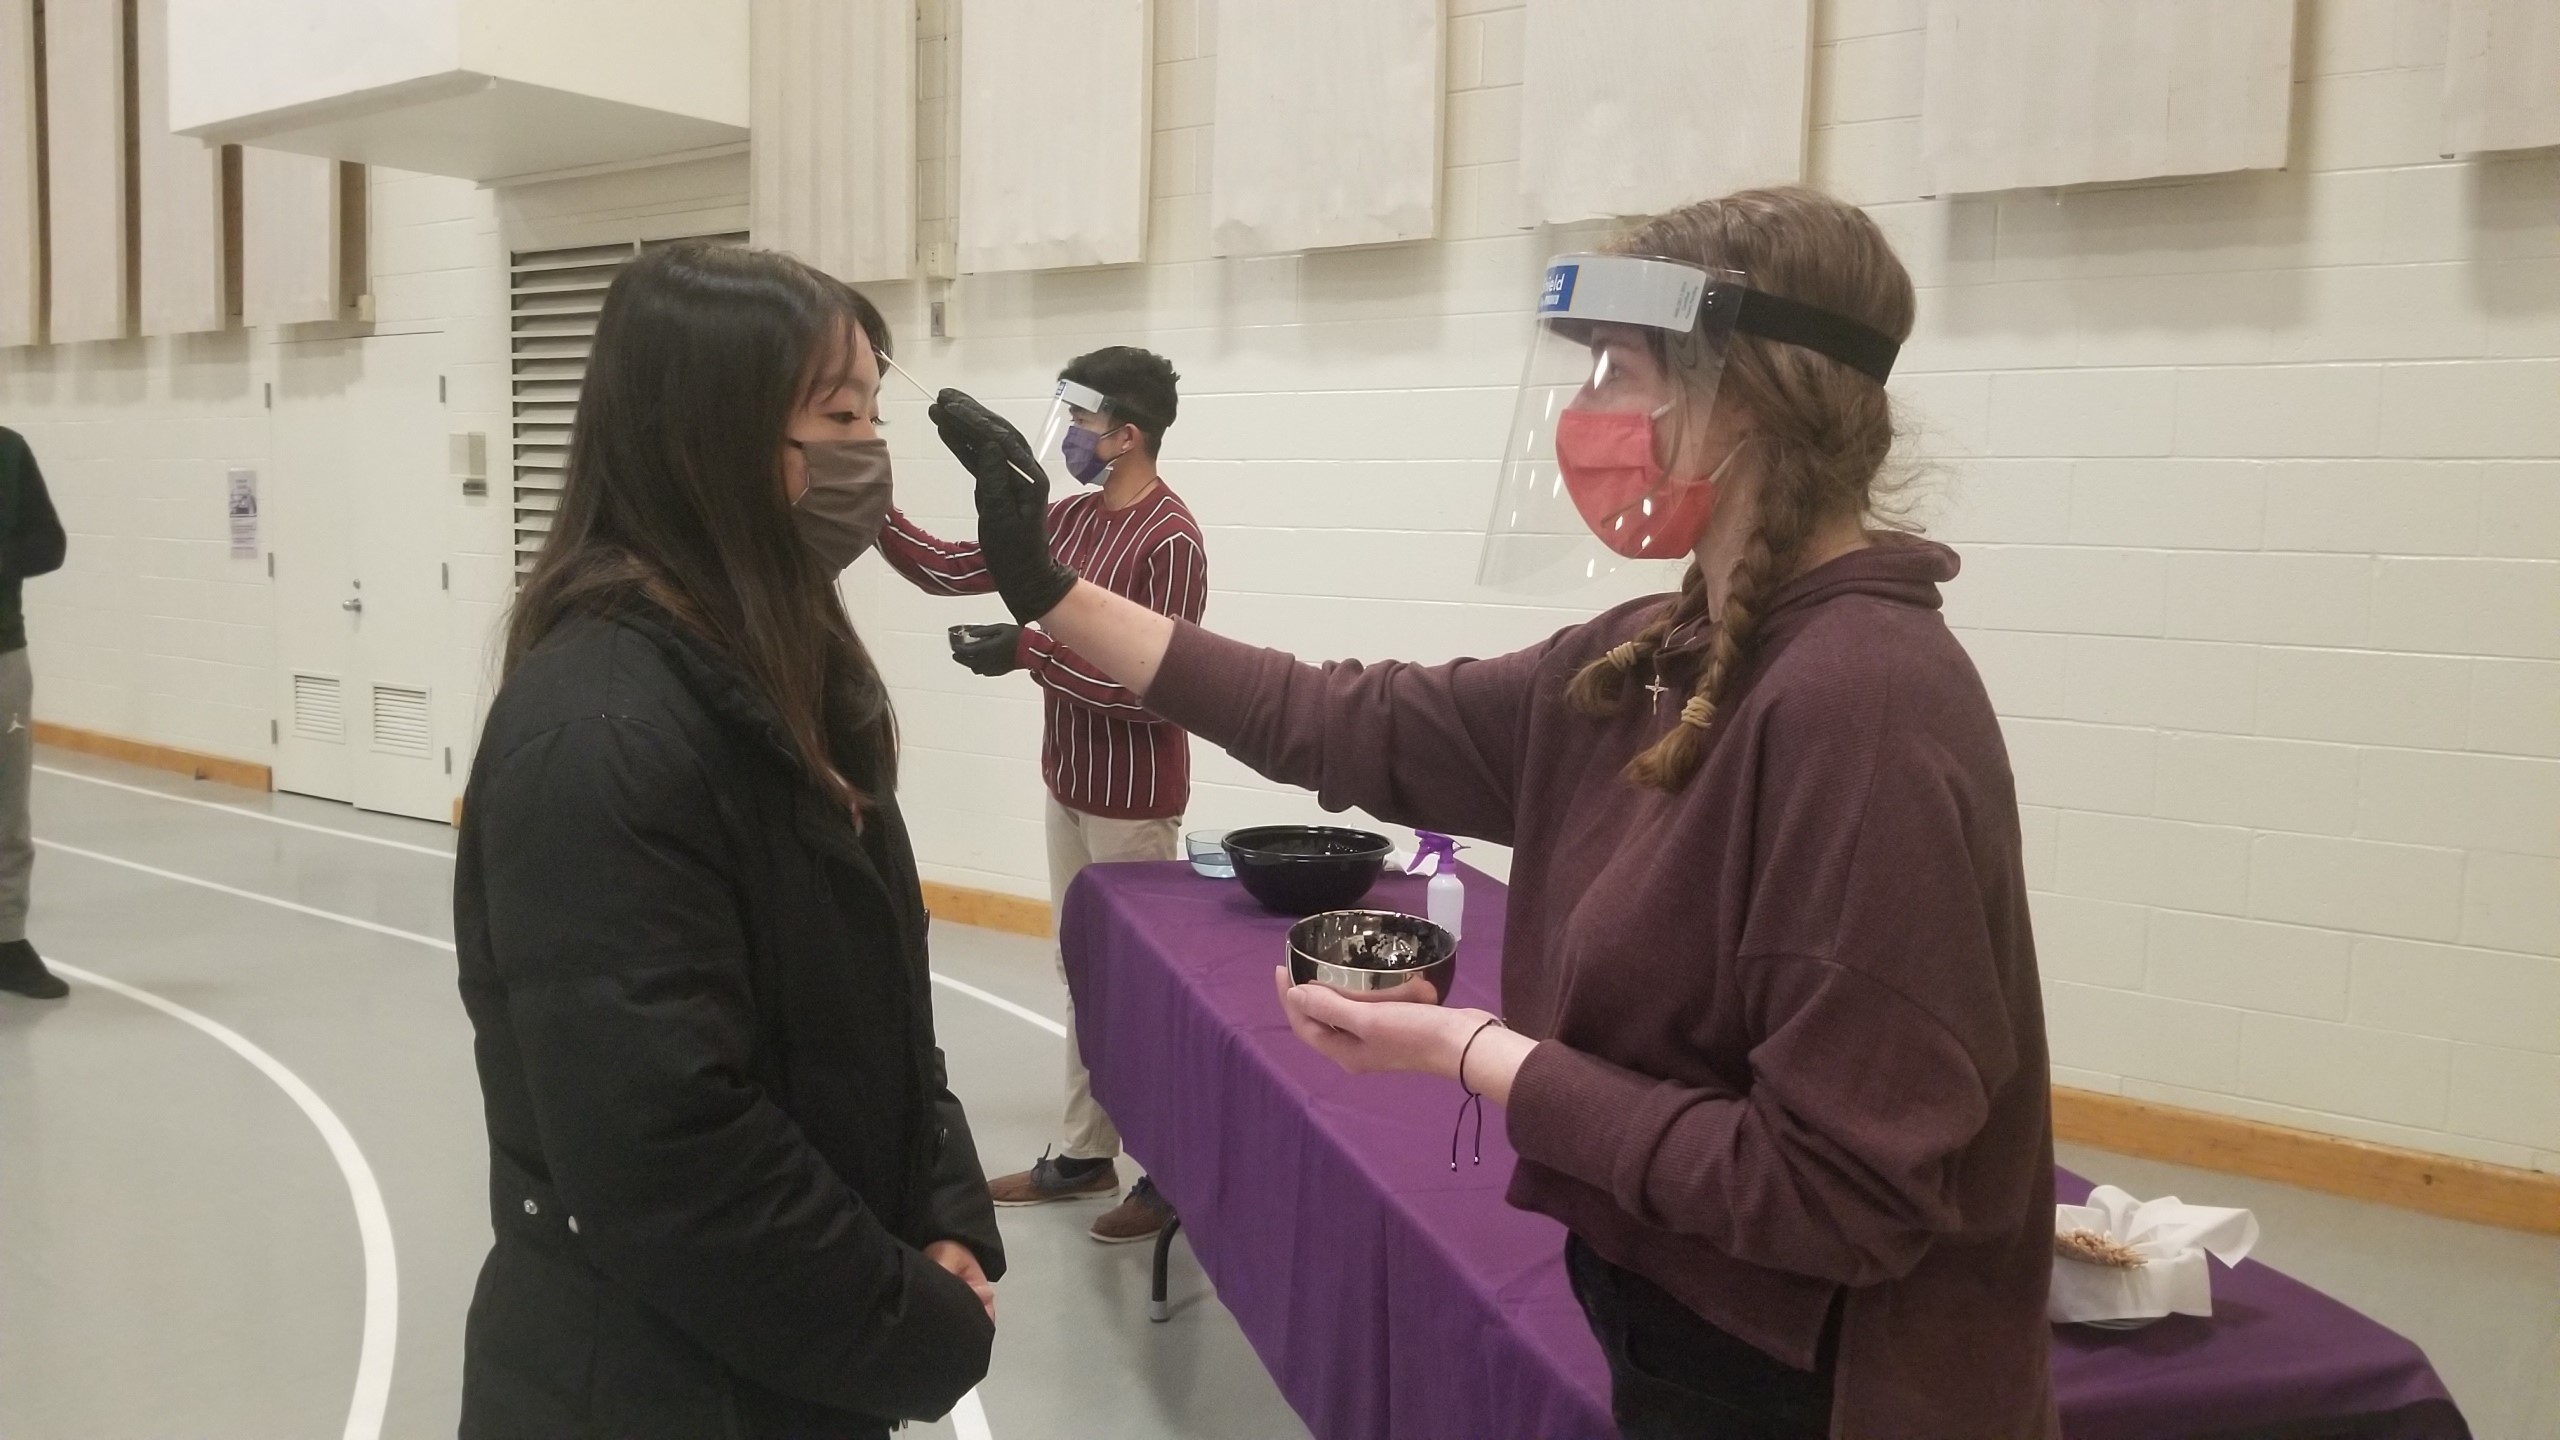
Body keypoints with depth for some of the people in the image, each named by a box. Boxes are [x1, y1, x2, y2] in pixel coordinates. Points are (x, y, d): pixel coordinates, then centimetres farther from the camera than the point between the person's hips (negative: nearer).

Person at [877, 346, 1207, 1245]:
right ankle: (1085, 1154, 29)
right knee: (1082, 971, 16)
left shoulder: (1171, 541, -20)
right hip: (1067, 784, 8)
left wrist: (1028, 651, -20)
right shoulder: (1070, 518, 6)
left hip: (1131, 799, -8)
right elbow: (953, 571, 11)